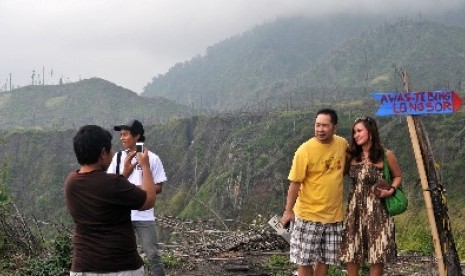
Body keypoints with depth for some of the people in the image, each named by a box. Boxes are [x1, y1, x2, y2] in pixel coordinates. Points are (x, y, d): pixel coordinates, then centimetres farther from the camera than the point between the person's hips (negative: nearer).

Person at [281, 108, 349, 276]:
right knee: (304, 260, 2)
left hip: (334, 214, 4)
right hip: (308, 215, -4)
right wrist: (288, 211, -11)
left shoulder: (343, 144, -1)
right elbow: (295, 182, -12)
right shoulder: (305, 150, -15)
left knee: (325, 259, 12)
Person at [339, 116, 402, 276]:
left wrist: (391, 191, -9)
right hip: (355, 208, 3)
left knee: (377, 253, 3)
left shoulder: (385, 155, -5)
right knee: (351, 252, 5)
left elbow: (398, 176, 7)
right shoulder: (351, 156, 3)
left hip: (377, 209, -3)